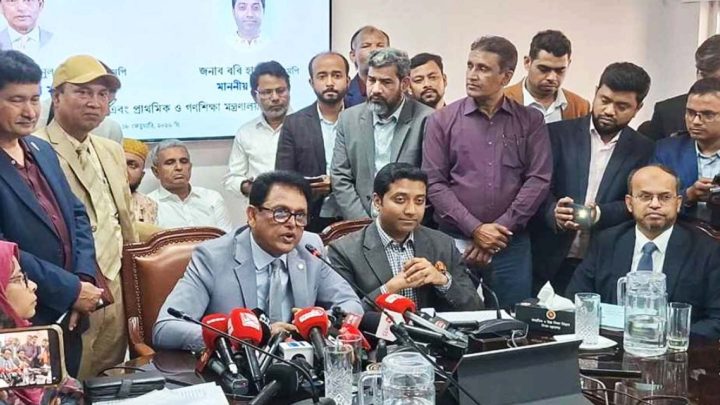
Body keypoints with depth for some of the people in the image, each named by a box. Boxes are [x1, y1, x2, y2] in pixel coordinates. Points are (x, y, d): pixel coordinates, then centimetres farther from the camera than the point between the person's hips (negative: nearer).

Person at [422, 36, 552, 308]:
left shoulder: (530, 121, 5)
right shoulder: (442, 120, 2)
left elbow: (539, 180, -2)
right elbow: (434, 183, -3)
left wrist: (501, 228, -9)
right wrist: (475, 229, -11)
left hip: (512, 243, 1)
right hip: (455, 242, -1)